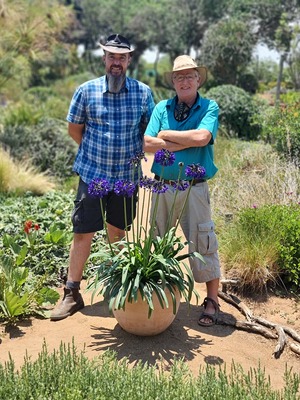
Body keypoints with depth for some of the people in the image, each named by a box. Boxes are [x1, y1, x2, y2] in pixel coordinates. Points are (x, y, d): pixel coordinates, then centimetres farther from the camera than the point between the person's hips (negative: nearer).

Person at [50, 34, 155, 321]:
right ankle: (72, 293, 12)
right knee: (83, 233, 0)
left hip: (127, 175, 1)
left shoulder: (143, 92, 0)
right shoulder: (86, 90, -3)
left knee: (117, 232, 15)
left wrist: (134, 154, 3)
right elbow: (74, 128, 7)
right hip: (92, 174, -1)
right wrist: (94, 152, 6)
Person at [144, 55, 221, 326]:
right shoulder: (162, 108, 6)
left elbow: (202, 137, -21)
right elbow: (148, 144, -7)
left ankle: (212, 301, 17)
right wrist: (187, 142, -12)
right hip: (162, 186, 4)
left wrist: (166, 134, -10)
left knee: (202, 243, 1)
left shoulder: (209, 108, -1)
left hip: (194, 189, -3)